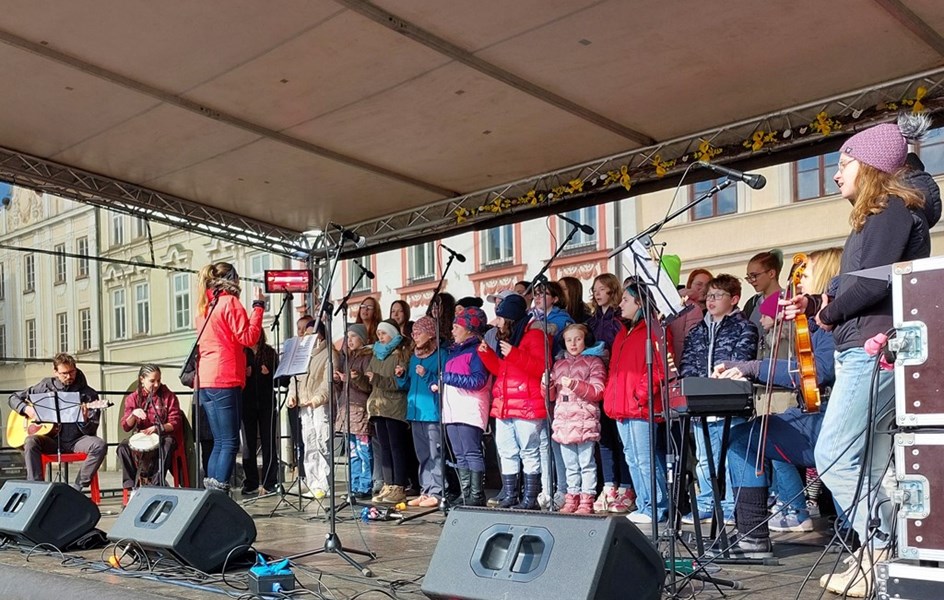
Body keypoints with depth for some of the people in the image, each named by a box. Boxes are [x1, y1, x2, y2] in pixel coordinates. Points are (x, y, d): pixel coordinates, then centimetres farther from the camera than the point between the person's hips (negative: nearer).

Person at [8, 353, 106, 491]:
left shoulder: (88, 394, 1)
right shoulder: (46, 386, 7)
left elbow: (91, 431, -1)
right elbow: (13, 398, 15)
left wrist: (84, 420, -25)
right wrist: (27, 409, -5)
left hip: (75, 441, -1)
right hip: (51, 440, 1)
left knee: (99, 445, -30)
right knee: (31, 441, -31)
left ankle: (78, 486, -24)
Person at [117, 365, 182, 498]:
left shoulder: (168, 396, 3)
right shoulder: (133, 398, 7)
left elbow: (175, 424, -1)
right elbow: (126, 427, 2)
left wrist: (157, 428, -19)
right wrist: (134, 414, -20)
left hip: (163, 436, -2)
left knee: (168, 443, -37)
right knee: (123, 446, -28)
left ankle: (157, 485, -32)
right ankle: (133, 486, -20)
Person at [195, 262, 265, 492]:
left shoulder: (205, 306, 20)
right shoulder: (229, 302, -5)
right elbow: (248, 338, -11)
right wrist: (258, 306, -6)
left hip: (206, 380, 9)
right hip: (225, 380, -8)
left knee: (219, 443, 11)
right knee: (230, 443, -9)